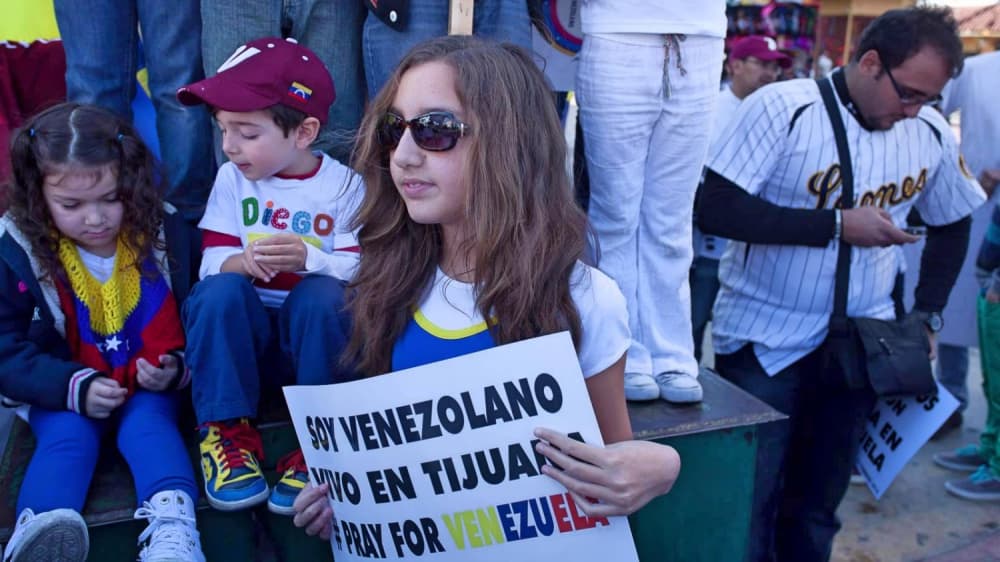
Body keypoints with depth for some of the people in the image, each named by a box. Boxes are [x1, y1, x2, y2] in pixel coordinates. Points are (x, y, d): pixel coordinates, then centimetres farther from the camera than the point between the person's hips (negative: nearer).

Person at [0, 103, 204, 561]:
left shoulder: (164, 231, -7)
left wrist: (178, 366, -18)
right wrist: (74, 386, -21)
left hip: (148, 386, 0)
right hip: (65, 392, 1)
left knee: (149, 423, -27)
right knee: (66, 437, -26)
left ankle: (172, 522, -47)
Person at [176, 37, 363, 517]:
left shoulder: (343, 186, -7)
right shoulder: (232, 177, 2)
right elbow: (213, 260, -5)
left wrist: (308, 258, -33)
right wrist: (245, 262, -28)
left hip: (312, 328, -2)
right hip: (244, 329, 2)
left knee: (322, 294, -34)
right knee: (219, 290, -28)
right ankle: (227, 427, -18)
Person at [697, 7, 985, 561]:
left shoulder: (932, 135, 2)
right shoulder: (781, 108, -15)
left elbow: (951, 225, 18)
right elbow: (716, 210, -22)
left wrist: (926, 314, 8)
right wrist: (838, 224, -20)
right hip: (764, 345, -4)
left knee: (817, 506, 15)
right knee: (750, 505, 3)